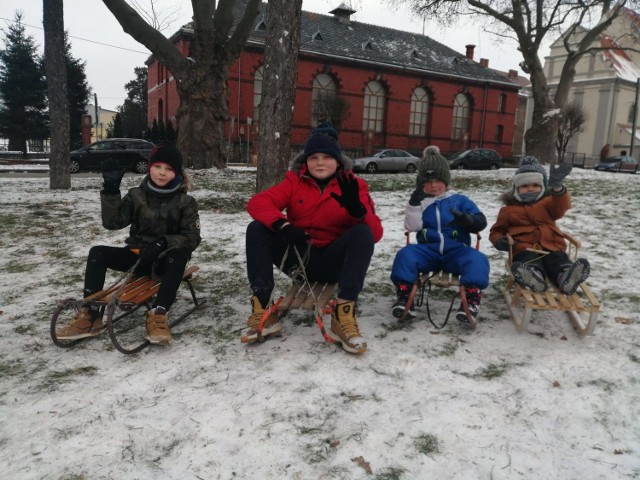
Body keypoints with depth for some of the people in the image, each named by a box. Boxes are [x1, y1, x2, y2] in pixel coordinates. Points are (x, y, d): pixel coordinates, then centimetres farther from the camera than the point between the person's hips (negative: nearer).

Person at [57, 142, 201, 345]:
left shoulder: (186, 202, -6)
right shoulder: (136, 195, 1)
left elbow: (192, 237, -13)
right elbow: (112, 222, -9)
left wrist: (163, 243, -29)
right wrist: (111, 190, -19)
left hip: (166, 258, -3)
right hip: (137, 255, 3)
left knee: (178, 256, -37)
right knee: (97, 252, -18)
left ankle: (158, 315, -41)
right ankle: (90, 315, -21)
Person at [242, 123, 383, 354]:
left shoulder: (353, 186, -3)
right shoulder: (295, 181, 2)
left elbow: (375, 233, -14)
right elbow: (257, 202, -12)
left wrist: (357, 209, -35)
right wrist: (282, 225, -30)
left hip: (332, 262, -1)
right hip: (298, 257, 2)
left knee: (363, 233, -28)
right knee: (256, 229, -18)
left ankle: (344, 315, -33)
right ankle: (263, 309, -22)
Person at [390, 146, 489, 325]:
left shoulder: (459, 200, 12)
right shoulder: (420, 201, 14)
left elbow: (481, 221, 6)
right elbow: (412, 227, -1)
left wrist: (467, 220, -18)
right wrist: (414, 203, -12)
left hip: (456, 250, 0)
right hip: (428, 249, 1)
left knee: (477, 260, -31)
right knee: (405, 254, -29)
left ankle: (471, 299, -37)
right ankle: (404, 296, -26)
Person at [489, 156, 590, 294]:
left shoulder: (547, 202, 23)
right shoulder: (509, 209, 21)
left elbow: (561, 206, -2)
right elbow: (497, 230, 27)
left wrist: (557, 186, -24)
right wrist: (498, 240, -1)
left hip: (551, 247, 2)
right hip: (525, 248, -2)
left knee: (559, 261, -33)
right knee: (529, 260, -38)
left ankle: (566, 277, -64)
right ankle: (534, 276, -70)